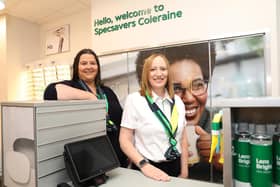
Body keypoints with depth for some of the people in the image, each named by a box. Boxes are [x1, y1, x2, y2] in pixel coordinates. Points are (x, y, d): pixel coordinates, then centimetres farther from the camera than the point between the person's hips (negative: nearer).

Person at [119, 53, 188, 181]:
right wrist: (144, 165, -22)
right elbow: (125, 140, -12)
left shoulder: (177, 101, 2)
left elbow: (182, 138, 7)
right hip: (147, 170, -4)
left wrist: (184, 172, 6)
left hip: (174, 168, 4)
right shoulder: (134, 99, -11)